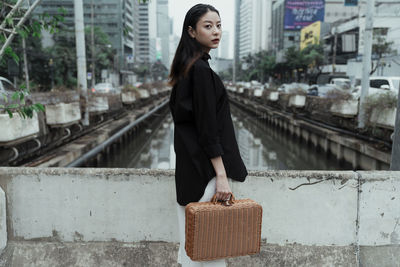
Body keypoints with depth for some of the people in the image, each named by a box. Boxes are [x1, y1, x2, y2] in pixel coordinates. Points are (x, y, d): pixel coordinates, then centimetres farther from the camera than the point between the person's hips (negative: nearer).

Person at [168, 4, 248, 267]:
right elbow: (207, 127, -21)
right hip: (205, 166, -10)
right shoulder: (201, 69, -17)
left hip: (190, 162, 10)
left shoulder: (189, 66, 12)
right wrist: (221, 175, -19)